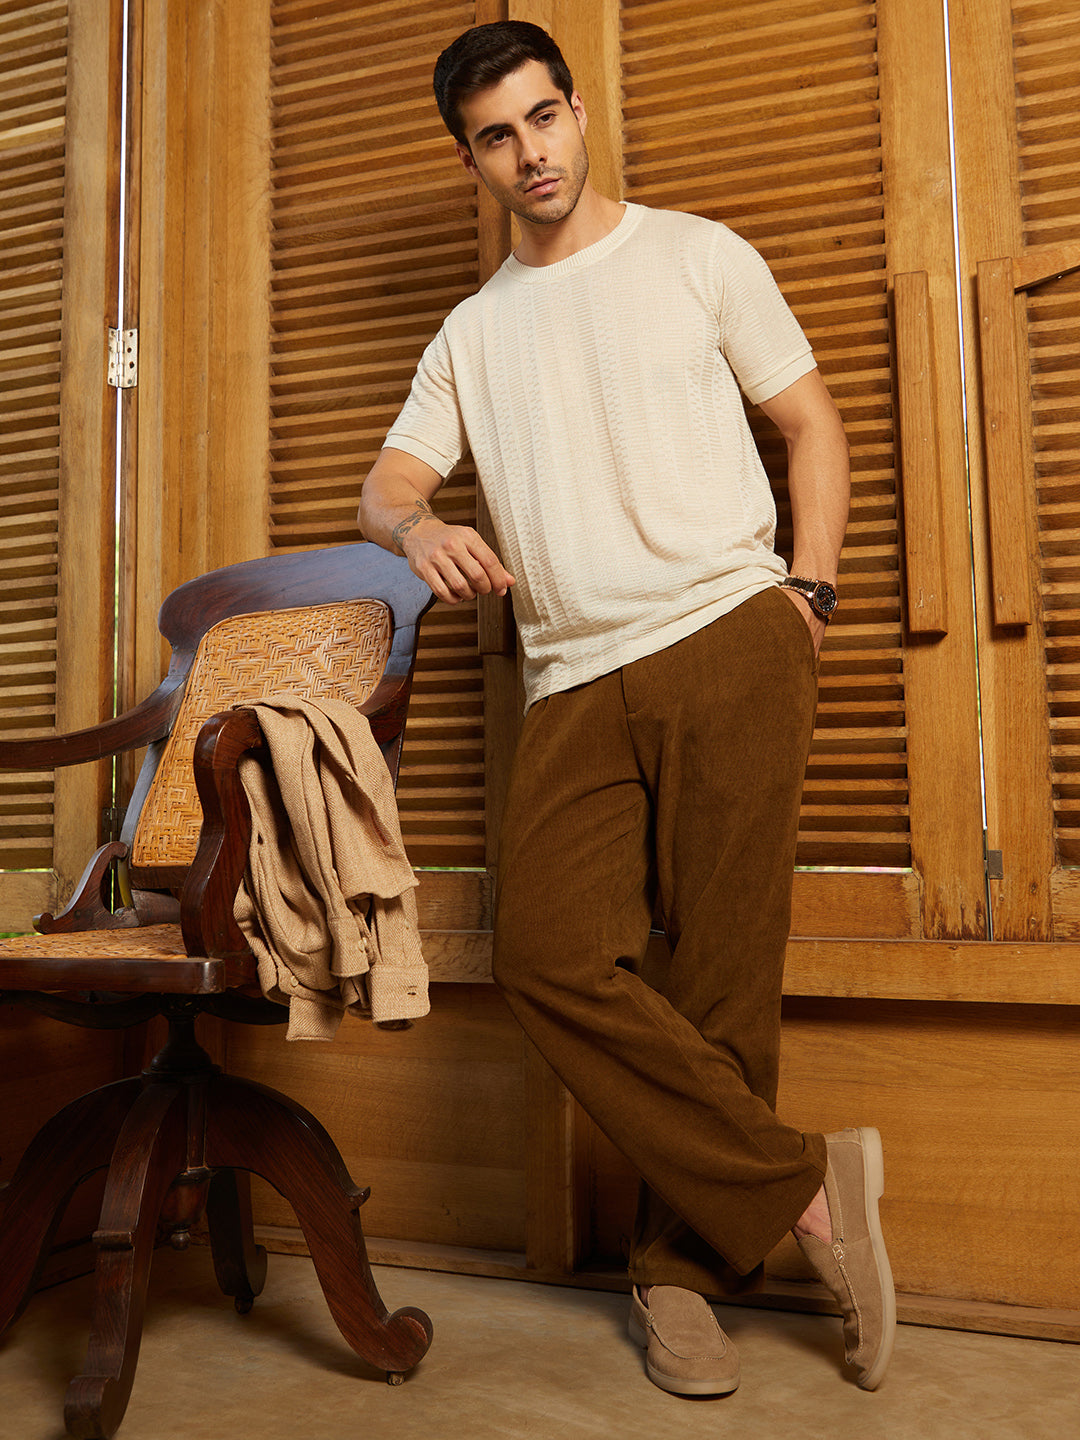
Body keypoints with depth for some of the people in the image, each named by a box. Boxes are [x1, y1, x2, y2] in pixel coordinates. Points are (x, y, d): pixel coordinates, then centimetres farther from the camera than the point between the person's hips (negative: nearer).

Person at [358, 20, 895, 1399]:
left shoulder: (696, 254, 14)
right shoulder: (472, 331, 23)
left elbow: (813, 422, 14)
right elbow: (385, 485, 16)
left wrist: (809, 589, 0)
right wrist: (419, 529, -9)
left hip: (726, 641, -2)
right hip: (576, 683, 3)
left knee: (723, 978, -5)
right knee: (549, 956, -15)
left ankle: (681, 1267, 13)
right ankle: (800, 1184, -4)